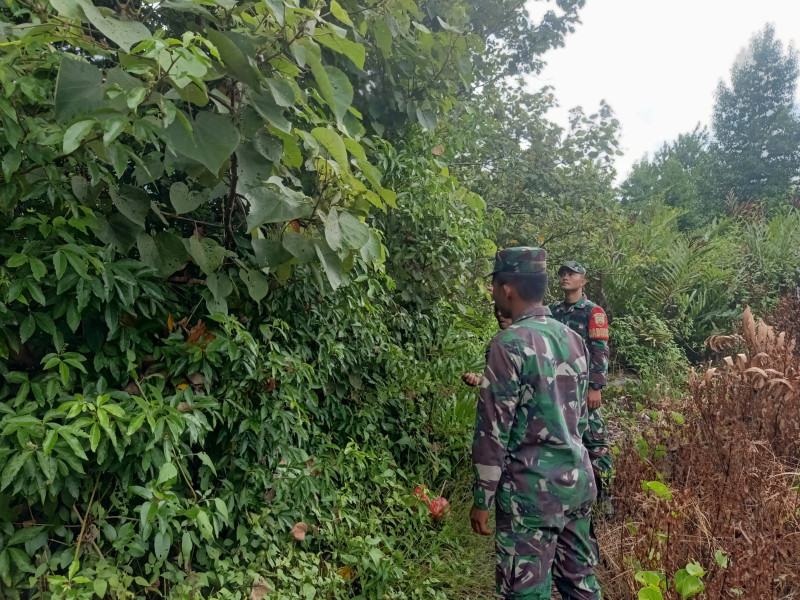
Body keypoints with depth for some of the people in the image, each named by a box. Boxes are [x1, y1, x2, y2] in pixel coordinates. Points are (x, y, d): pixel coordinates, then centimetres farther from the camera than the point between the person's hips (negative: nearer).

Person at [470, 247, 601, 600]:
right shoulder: (573, 339, 6)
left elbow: (492, 431, -16)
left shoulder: (509, 344, -17)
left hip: (532, 490, -8)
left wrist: (482, 499, -9)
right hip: (578, 479, 8)